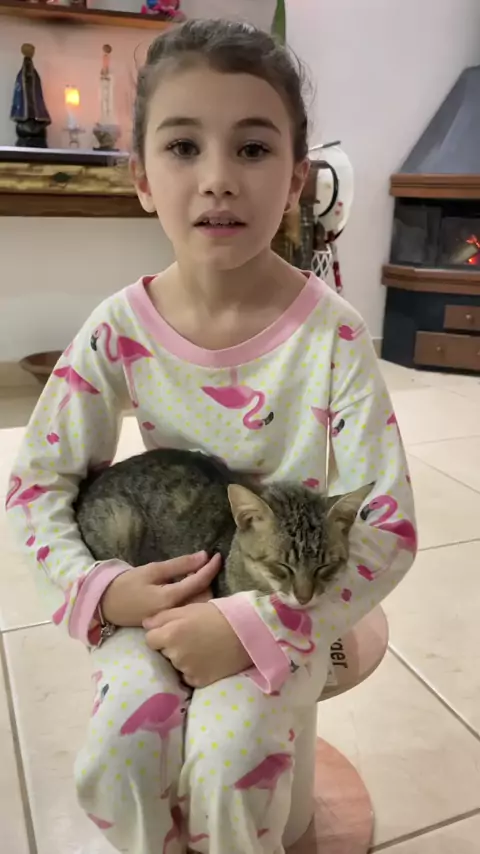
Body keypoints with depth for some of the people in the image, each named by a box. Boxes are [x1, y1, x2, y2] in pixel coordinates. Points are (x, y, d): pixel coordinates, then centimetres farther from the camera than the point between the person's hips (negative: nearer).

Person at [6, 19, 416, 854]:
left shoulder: (332, 336, -18)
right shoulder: (118, 331, -12)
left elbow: (388, 527, -16)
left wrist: (255, 627, -23)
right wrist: (100, 589, -17)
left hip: (288, 595, -1)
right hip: (161, 588, 2)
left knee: (225, 767, -19)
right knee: (116, 759, -15)